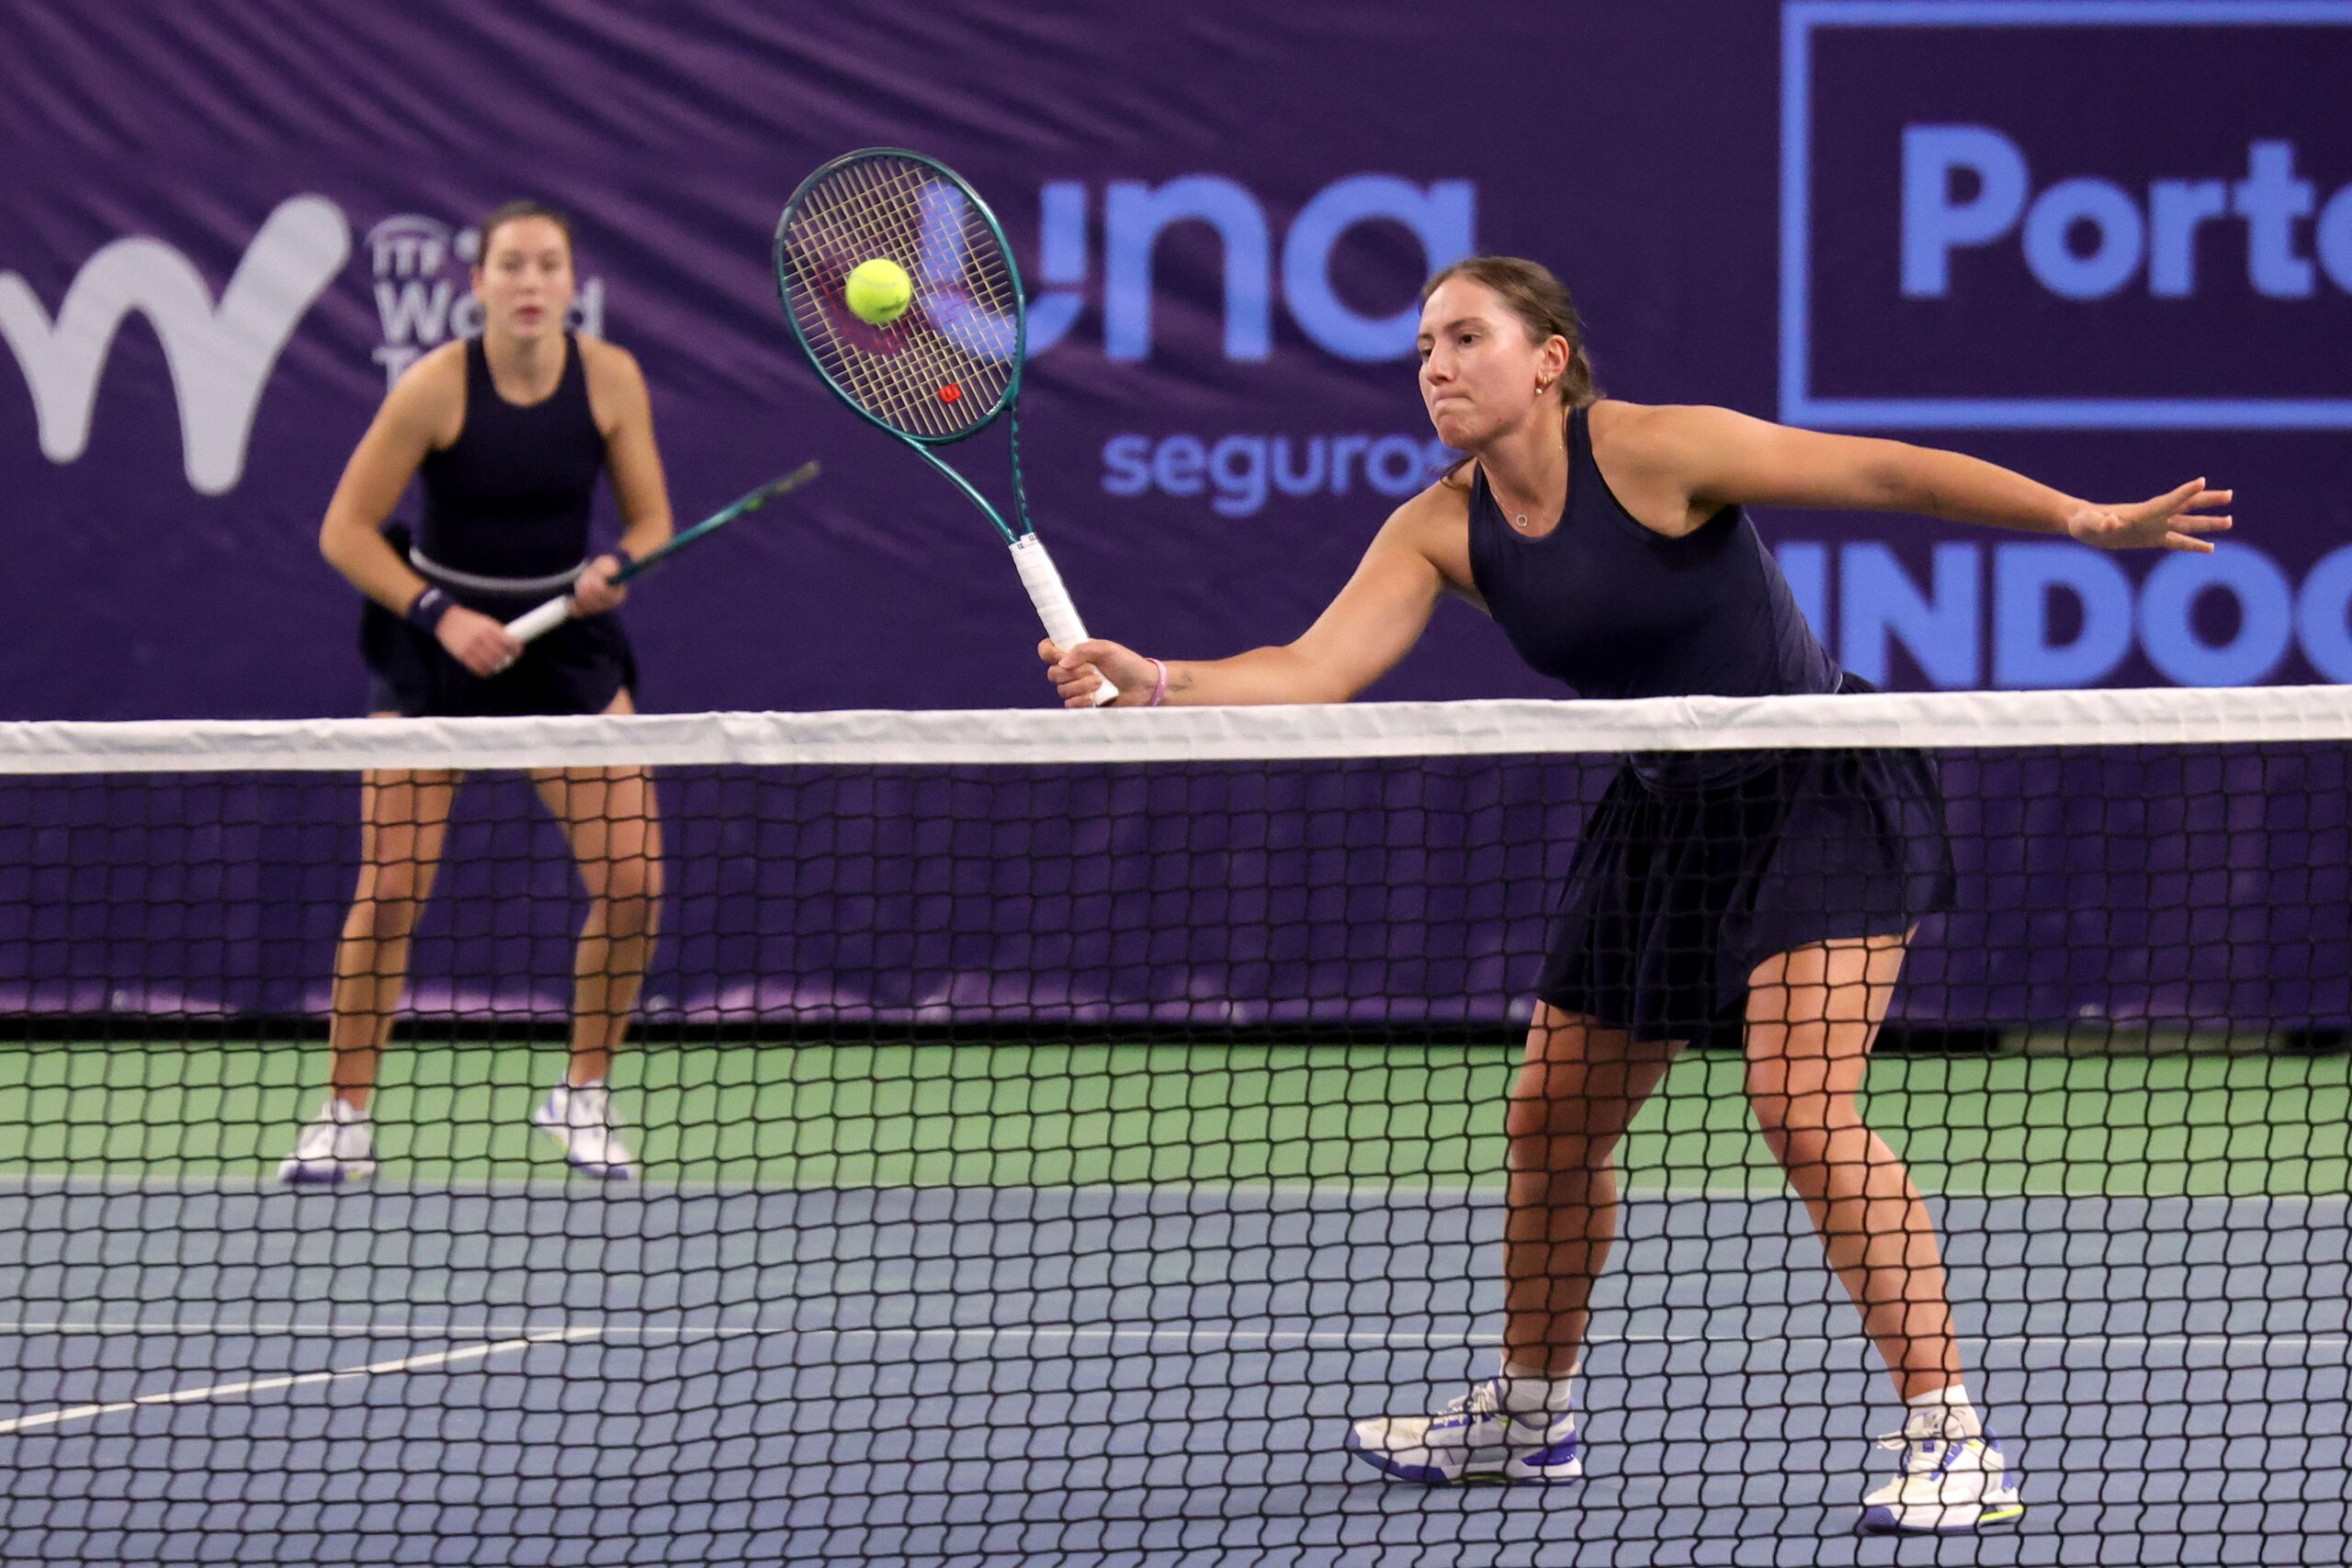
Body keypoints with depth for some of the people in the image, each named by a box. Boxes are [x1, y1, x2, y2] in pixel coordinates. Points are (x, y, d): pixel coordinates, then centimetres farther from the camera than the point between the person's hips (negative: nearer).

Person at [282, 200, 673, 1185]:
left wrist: (615, 568, -19)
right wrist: (442, 615, -21)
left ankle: (582, 1097, 11)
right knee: (391, 891, -8)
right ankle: (344, 1122, 4)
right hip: (433, 639, -3)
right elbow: (344, 531, -11)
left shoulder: (611, 378, -7)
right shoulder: (436, 386, -16)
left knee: (632, 884, -9)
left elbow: (650, 518, 3)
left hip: (564, 639, 3)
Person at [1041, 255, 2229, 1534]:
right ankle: (1528, 1413, 35)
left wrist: (2085, 519, -30)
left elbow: (1886, 472, -22)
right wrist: (1151, 682, -30)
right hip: (1667, 817, 7)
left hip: (1822, 794, -7)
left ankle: (1953, 1441, -20)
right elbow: (1313, 671, -12)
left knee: (1804, 1110, -23)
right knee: (1550, 1126, 12)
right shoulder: (1440, 531, -3)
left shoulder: (1655, 453, -20)